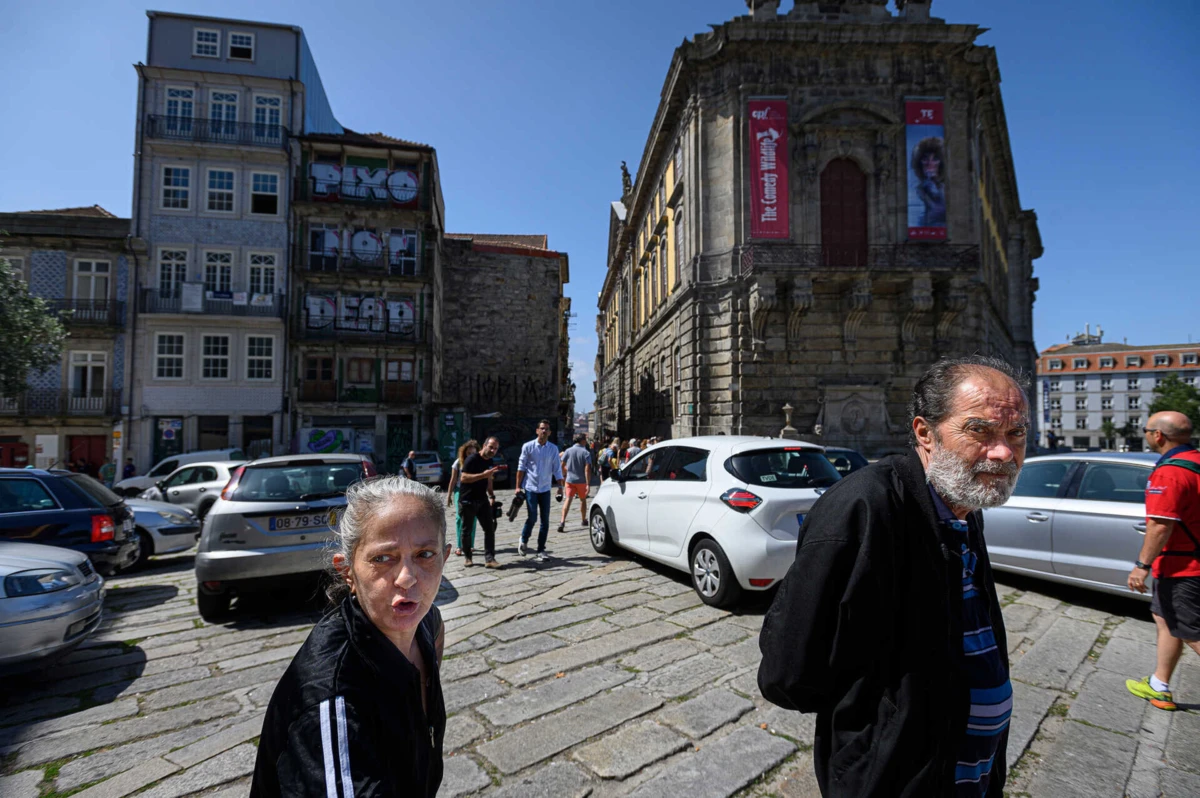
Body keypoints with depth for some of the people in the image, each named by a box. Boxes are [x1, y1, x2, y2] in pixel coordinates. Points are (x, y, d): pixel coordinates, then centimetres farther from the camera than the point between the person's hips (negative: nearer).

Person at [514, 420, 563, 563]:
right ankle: (523, 540, 22)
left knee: (545, 521, 3)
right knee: (532, 517, -7)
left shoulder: (553, 449, 3)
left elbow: (557, 469, 4)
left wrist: (560, 488, -1)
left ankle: (541, 550, 15)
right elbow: (521, 467, -1)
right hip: (530, 488, -3)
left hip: (545, 489, 3)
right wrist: (518, 486, -4)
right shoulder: (528, 447, -3)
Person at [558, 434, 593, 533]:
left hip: (570, 480, 1)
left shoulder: (568, 451, -1)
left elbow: (562, 466, -1)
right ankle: (584, 520, 31)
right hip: (581, 481, -1)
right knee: (583, 500, 17)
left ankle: (562, 522, -19)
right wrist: (588, 484, -17)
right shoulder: (585, 453, -9)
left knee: (568, 499, -2)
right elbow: (587, 469, -17)